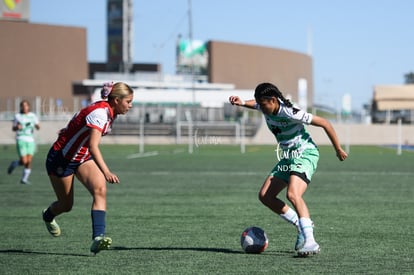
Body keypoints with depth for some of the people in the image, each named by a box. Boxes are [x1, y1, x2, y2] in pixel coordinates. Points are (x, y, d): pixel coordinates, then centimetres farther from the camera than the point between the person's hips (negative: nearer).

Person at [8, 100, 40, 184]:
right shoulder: (17, 116, 3)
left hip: (30, 140, 2)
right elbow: (13, 128, 10)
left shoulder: (33, 116, 8)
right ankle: (14, 164, 19)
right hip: (21, 140, -2)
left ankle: (24, 179, 9)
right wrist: (17, 127, -13)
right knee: (24, 161, -13)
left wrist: (37, 126, -15)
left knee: (29, 161, -6)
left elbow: (38, 127, 8)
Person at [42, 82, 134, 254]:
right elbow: (93, 146, -44)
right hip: (61, 159, -7)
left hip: (83, 158, 7)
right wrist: (106, 172, -54)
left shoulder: (110, 113, -3)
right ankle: (48, 216, 44)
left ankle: (98, 237, -30)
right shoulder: (99, 113, -31)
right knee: (66, 205, 8)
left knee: (100, 189, -20)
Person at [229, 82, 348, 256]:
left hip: (305, 155, -9)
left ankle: (310, 241, -36)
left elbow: (324, 123, -17)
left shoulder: (291, 113, -24)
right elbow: (256, 104, 27)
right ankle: (302, 226, 9)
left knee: (293, 194, -31)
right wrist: (242, 103, 6)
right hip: (287, 157, 9)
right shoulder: (266, 108, -1)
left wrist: (338, 149, -9)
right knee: (265, 196, 1)